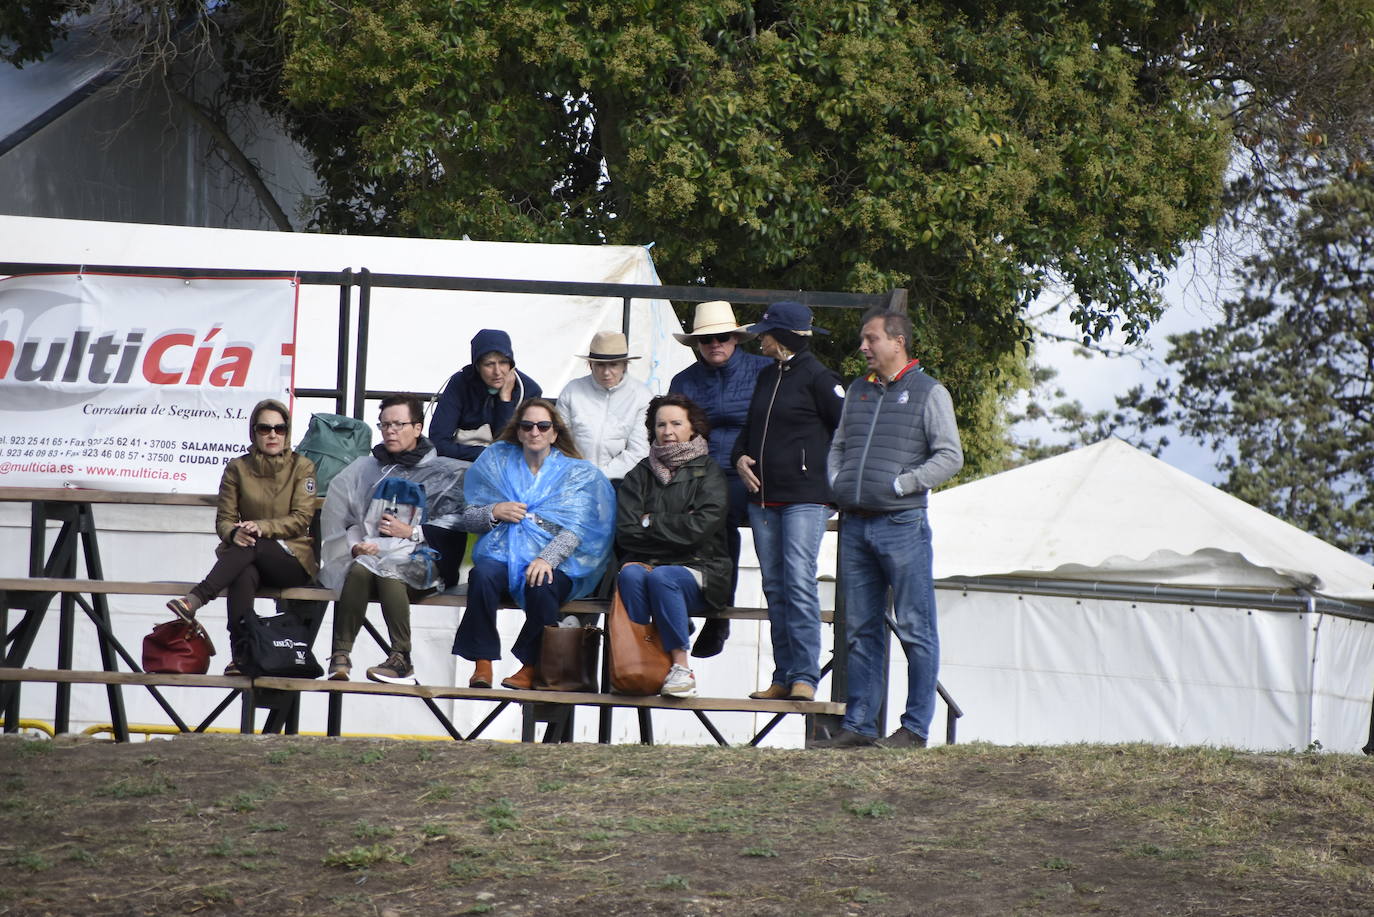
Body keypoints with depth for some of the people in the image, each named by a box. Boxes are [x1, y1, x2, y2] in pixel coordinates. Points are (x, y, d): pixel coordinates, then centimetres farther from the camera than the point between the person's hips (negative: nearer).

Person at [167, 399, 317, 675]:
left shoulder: (302, 467, 4)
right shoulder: (238, 468, 10)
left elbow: (301, 519, -6)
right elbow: (224, 519, 5)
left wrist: (261, 527, -23)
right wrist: (234, 533, -20)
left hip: (293, 557, -1)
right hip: (248, 559, 1)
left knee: (251, 547, -36)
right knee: (245, 575, -38)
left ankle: (195, 599, -45)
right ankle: (241, 655, -49)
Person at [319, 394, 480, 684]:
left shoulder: (443, 472, 14)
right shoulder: (364, 469, 23)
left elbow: (455, 524, 3)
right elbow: (338, 519, 15)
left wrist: (412, 532, -8)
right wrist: (356, 545, -5)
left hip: (418, 558, -2)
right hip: (369, 551, 2)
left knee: (388, 571, -37)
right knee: (360, 569, -35)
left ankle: (401, 658, -38)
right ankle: (341, 652, -37)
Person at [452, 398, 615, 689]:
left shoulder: (577, 473, 8)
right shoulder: (497, 460, 15)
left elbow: (576, 528, -7)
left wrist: (547, 558, -24)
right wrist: (494, 512, -10)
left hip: (556, 561, -2)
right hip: (503, 553, 2)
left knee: (542, 587, -35)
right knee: (482, 575, -32)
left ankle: (531, 668, -21)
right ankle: (482, 664, -28)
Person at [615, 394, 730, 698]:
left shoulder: (708, 473, 7)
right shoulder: (640, 474, 15)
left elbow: (700, 527, -9)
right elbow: (626, 533, 3)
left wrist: (651, 523, -2)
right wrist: (674, 531, -5)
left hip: (697, 570, -2)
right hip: (646, 563, 3)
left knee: (661, 577, -34)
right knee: (631, 574, -31)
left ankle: (681, 666, -28)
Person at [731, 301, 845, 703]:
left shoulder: (817, 378, -6)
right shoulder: (767, 377, 17)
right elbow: (750, 426, 27)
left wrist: (832, 478, -4)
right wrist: (741, 458, 9)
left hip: (804, 497, -8)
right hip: (763, 496, 8)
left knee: (799, 582, -14)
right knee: (775, 587, 6)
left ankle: (805, 677, -14)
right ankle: (784, 676, 9)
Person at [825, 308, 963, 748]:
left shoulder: (929, 393, 0)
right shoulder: (857, 391, 17)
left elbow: (950, 456, -5)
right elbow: (838, 445, 25)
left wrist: (901, 484, -11)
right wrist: (836, 480, 6)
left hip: (902, 525, -6)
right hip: (855, 525, 6)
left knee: (915, 630, -2)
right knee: (860, 630, 8)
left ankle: (915, 727, 1)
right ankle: (859, 723, 12)